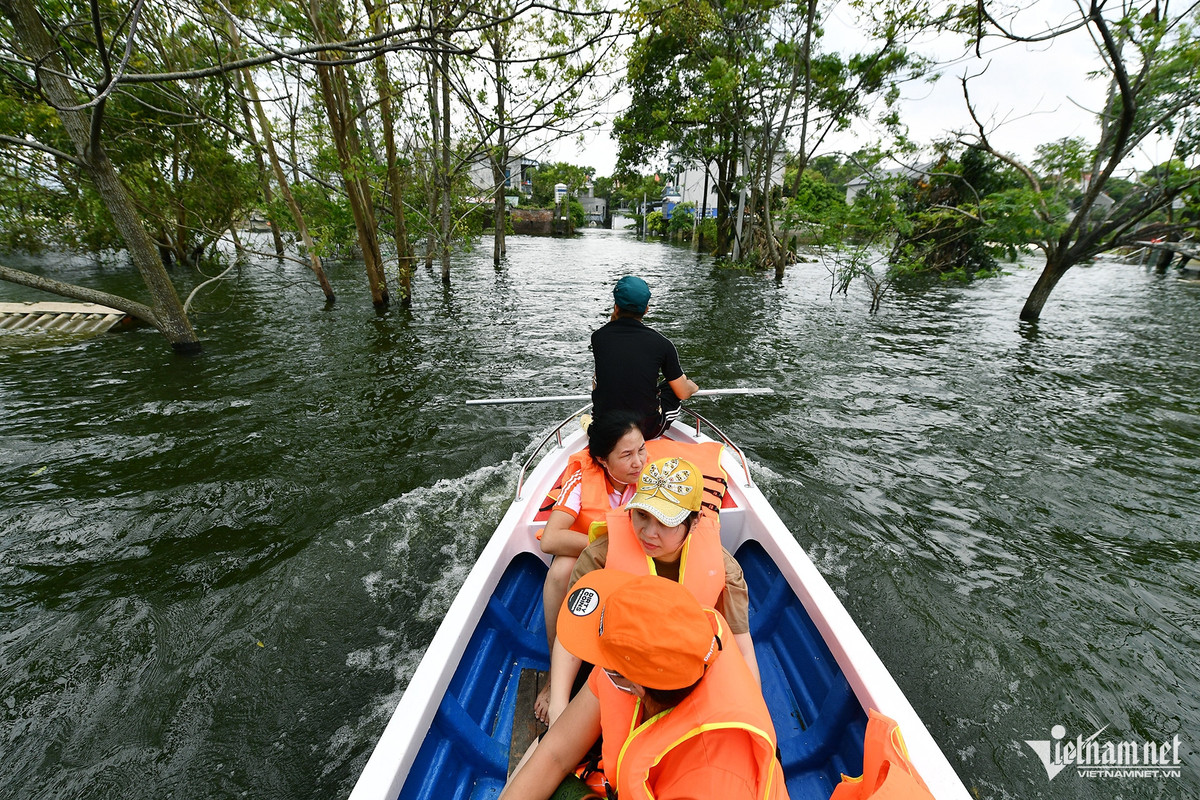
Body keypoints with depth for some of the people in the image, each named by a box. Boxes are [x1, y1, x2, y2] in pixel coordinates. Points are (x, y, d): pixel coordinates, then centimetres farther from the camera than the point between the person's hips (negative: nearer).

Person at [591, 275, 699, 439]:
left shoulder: (598, 337, -6)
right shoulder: (661, 343, -10)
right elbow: (683, 394, -1)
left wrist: (612, 323, 12)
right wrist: (693, 387, 24)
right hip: (647, 430, -2)